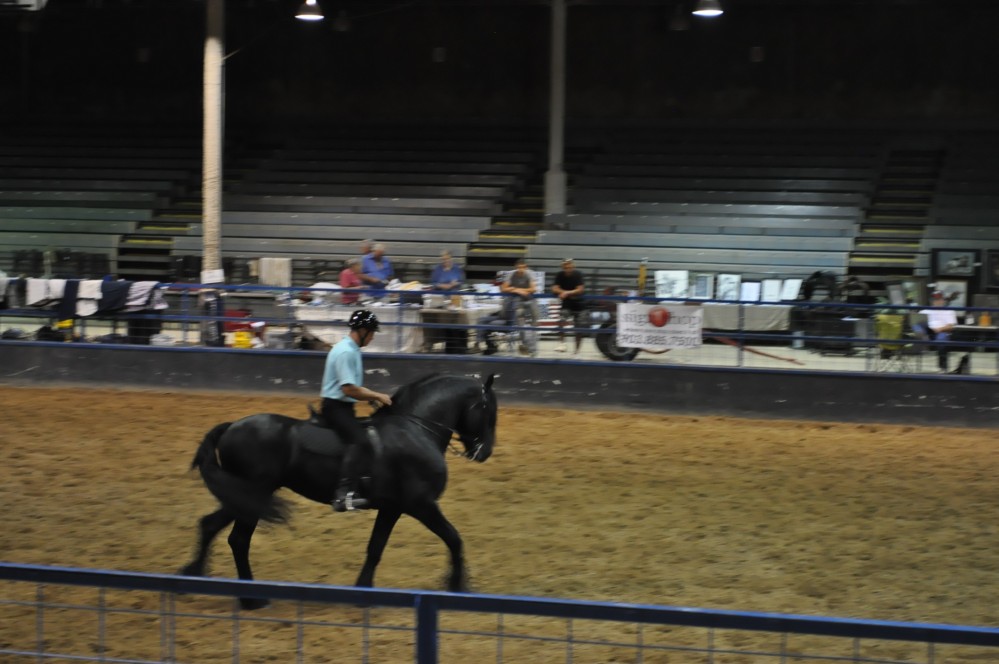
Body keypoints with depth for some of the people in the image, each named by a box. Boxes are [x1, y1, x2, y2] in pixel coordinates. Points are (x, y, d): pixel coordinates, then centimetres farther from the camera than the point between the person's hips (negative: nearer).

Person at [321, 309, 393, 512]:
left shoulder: (351, 350, 15)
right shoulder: (346, 352, -18)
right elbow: (349, 389, -23)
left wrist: (373, 397, 12)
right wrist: (376, 396, -14)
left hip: (342, 407, 11)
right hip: (335, 407, -11)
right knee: (360, 441, -29)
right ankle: (344, 494, -39)